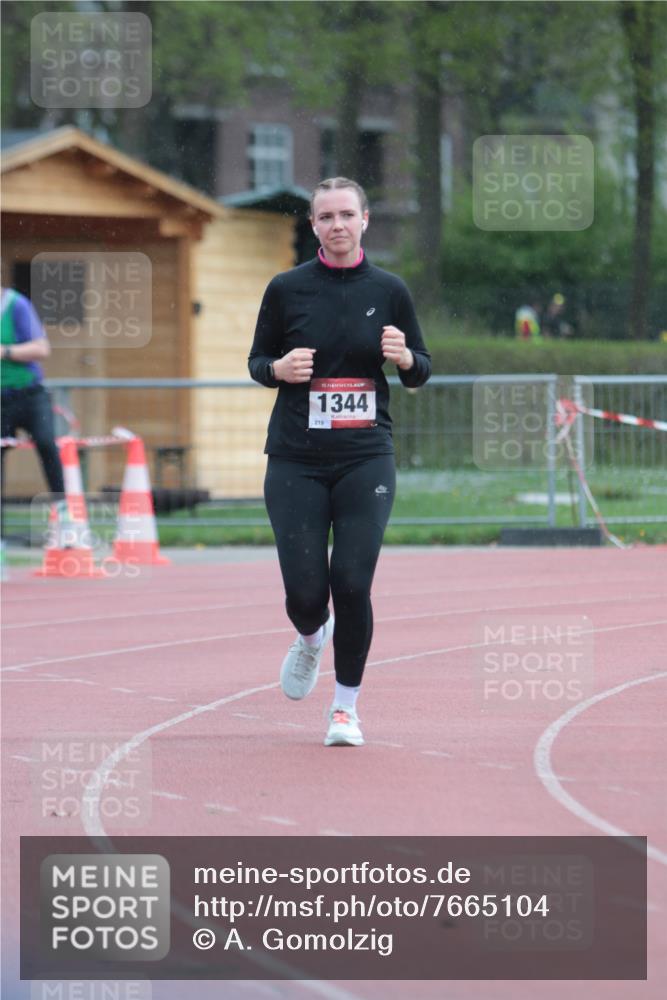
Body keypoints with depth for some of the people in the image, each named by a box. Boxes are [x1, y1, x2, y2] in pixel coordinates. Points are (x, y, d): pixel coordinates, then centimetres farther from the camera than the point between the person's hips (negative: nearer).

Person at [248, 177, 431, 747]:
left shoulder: (389, 291, 4)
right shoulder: (287, 289, 1)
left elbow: (421, 372, 11)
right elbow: (257, 362, 10)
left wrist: (404, 358, -12)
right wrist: (280, 368, -12)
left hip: (366, 459, 0)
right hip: (296, 461, 0)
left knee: (352, 585, -10)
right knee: (305, 593, -4)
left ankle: (346, 706, 10)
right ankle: (311, 639, 34)